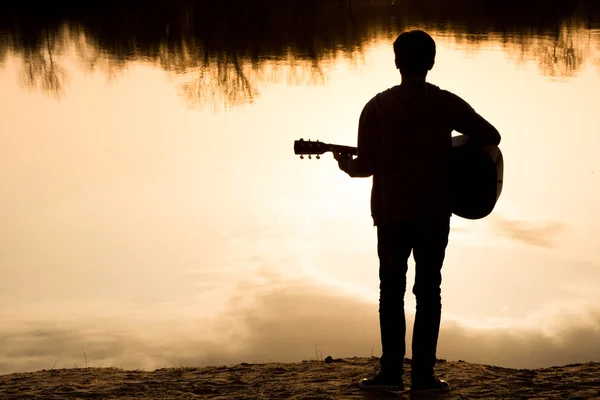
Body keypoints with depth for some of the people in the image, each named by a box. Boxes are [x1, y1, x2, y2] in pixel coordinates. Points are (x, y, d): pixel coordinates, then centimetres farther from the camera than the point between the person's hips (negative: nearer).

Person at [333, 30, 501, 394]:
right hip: (434, 212, 0)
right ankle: (423, 377, 6)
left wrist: (347, 166, 14)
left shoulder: (377, 107, -6)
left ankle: (392, 373, 10)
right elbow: (491, 136, 2)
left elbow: (368, 165, -7)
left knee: (392, 289, 11)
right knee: (429, 289, 7)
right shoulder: (447, 103, -4)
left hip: (392, 213, 0)